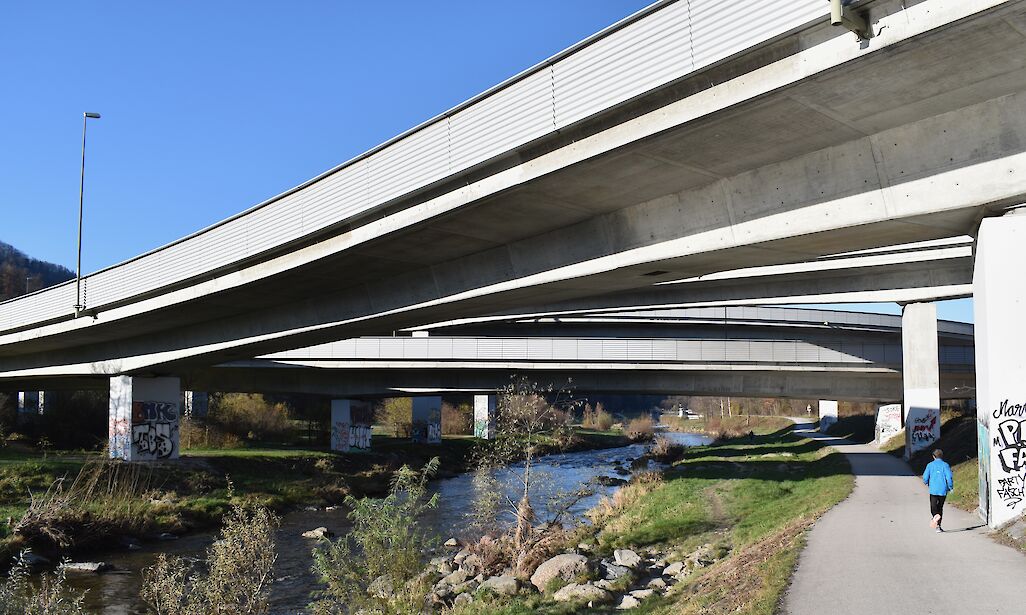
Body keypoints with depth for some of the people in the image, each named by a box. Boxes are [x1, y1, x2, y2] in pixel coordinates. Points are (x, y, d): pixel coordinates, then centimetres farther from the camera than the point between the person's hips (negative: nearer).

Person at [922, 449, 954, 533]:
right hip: (943, 490, 1)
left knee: (933, 507, 0)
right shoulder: (945, 465, 0)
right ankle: (938, 526, 15)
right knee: (940, 507, 13)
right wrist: (950, 487, 6)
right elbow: (949, 477, -8)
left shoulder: (930, 465, 3)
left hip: (933, 490, -1)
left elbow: (925, 477, 0)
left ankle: (935, 516, -34)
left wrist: (926, 483, 23)